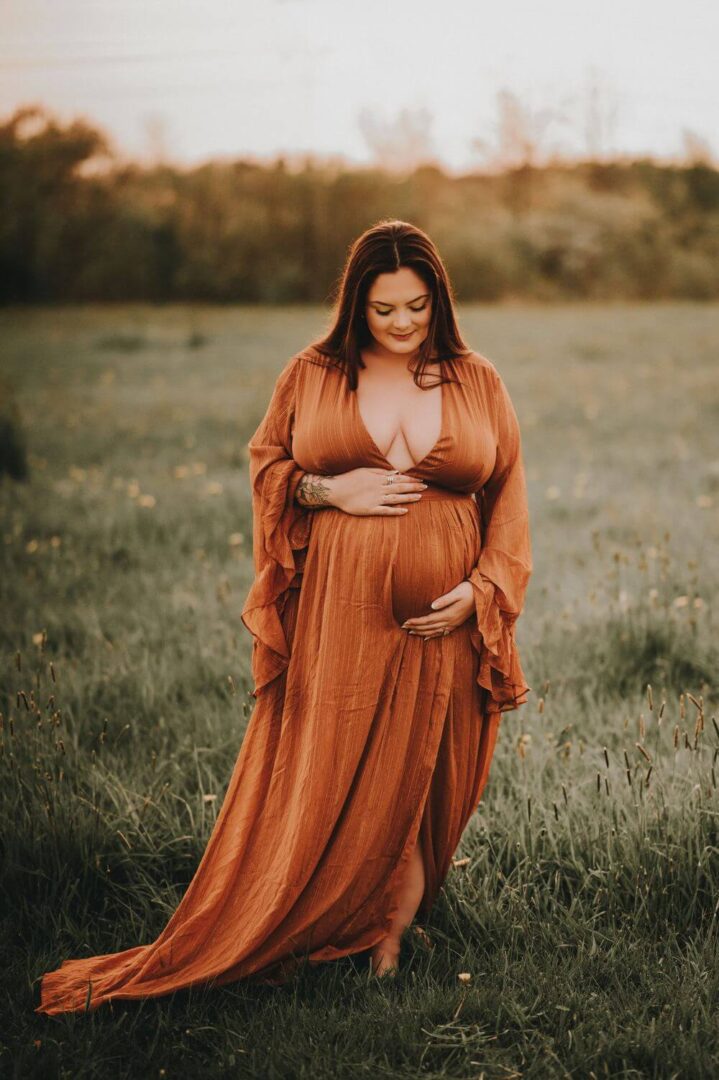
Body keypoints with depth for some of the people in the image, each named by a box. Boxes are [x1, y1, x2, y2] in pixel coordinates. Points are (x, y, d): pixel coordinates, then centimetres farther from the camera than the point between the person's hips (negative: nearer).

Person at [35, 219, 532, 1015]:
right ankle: (285, 940, 13)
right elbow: (266, 466, 11)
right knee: (324, 776, 0)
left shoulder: (478, 383, 6)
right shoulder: (310, 375, 4)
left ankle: (387, 936, 20)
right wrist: (327, 490, -9)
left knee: (418, 779, 6)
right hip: (338, 613, -1)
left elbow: (508, 498, 7)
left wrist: (480, 590, -5)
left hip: (440, 620, 1)